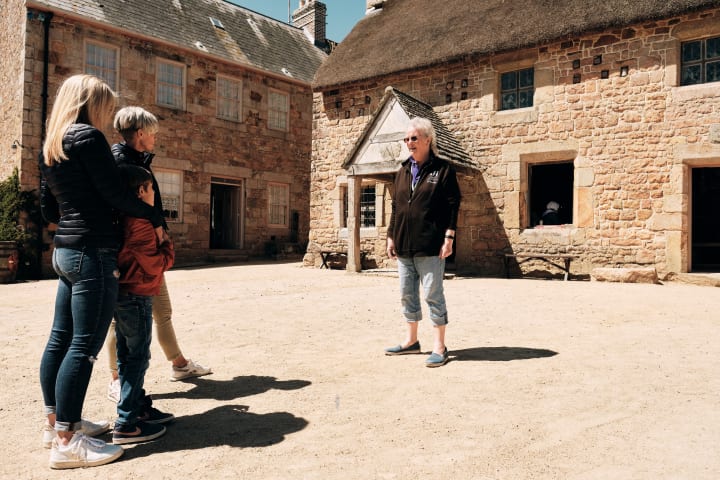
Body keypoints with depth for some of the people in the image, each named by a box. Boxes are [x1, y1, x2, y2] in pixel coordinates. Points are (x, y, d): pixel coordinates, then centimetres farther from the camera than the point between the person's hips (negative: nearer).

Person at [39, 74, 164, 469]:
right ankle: (66, 441, -3)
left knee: (61, 338, 14)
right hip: (94, 251, -10)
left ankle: (57, 421, 25)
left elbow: (48, 208, 21)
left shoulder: (51, 147, 17)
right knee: (84, 345, -7)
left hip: (66, 250, 10)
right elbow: (114, 193, -14)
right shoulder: (88, 136, -10)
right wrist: (154, 216, -2)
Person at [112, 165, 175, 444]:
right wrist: (167, 246, 0)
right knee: (138, 358, -3)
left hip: (121, 295, 10)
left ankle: (140, 408, 27)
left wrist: (157, 245, 6)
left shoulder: (120, 219, 11)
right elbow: (156, 265, -16)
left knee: (127, 356, 14)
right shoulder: (140, 222, -17)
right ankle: (126, 425, 0)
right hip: (137, 296, -10)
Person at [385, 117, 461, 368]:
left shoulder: (443, 170, -3)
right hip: (404, 245, 6)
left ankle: (439, 346, 9)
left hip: (430, 245, -6)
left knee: (433, 295, -1)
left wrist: (449, 237, -12)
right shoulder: (403, 171, 14)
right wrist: (391, 236, 13)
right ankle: (411, 340, 26)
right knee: (407, 294, 12)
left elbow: (452, 205, -6)